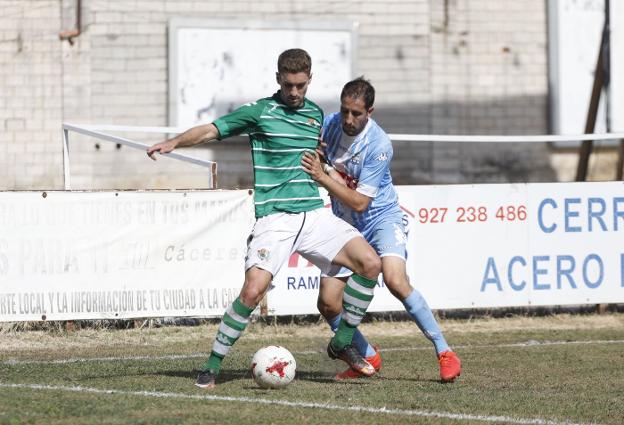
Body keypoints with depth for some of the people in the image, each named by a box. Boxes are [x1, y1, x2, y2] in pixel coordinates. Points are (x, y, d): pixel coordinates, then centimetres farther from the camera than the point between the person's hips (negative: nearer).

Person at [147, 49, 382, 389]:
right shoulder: (259, 111, 1)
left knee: (370, 263, -10)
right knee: (253, 289, -21)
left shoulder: (315, 114, 16)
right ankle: (213, 364, -3)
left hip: (314, 212, 5)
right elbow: (211, 130, -4)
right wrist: (174, 143, -18)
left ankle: (342, 343, 7)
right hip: (274, 217, -5)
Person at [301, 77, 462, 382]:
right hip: (344, 225, 6)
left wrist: (323, 177, -28)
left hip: (381, 218, -6)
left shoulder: (379, 146, -23)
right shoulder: (328, 124, -7)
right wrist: (311, 155, -13)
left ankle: (445, 354, -19)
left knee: (396, 281, -29)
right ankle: (368, 358, 18)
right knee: (327, 304, -5)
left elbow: (359, 202, -23)